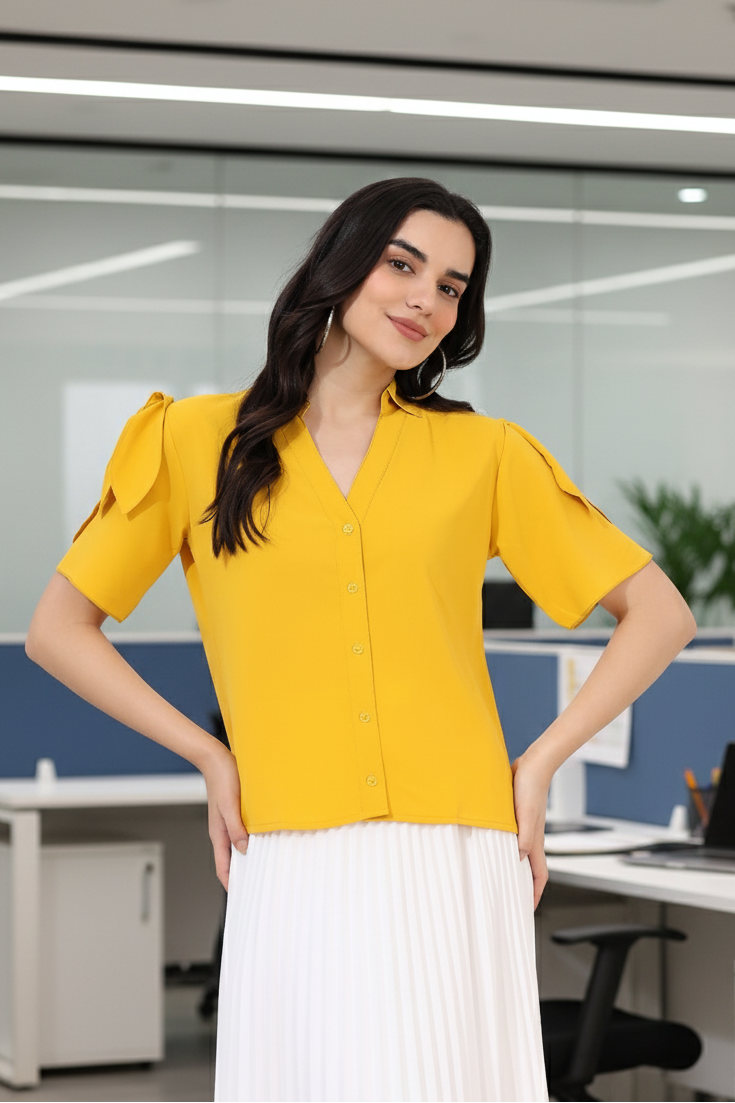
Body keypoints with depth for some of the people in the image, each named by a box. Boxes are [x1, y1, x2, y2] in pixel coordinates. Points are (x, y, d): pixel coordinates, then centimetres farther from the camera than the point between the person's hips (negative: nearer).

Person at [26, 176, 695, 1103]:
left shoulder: (483, 455, 10)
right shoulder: (198, 440, 9)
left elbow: (659, 614, 13)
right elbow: (57, 630, 12)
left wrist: (540, 763, 3)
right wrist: (208, 756, 3)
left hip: (457, 877, 1)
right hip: (295, 882, 0)